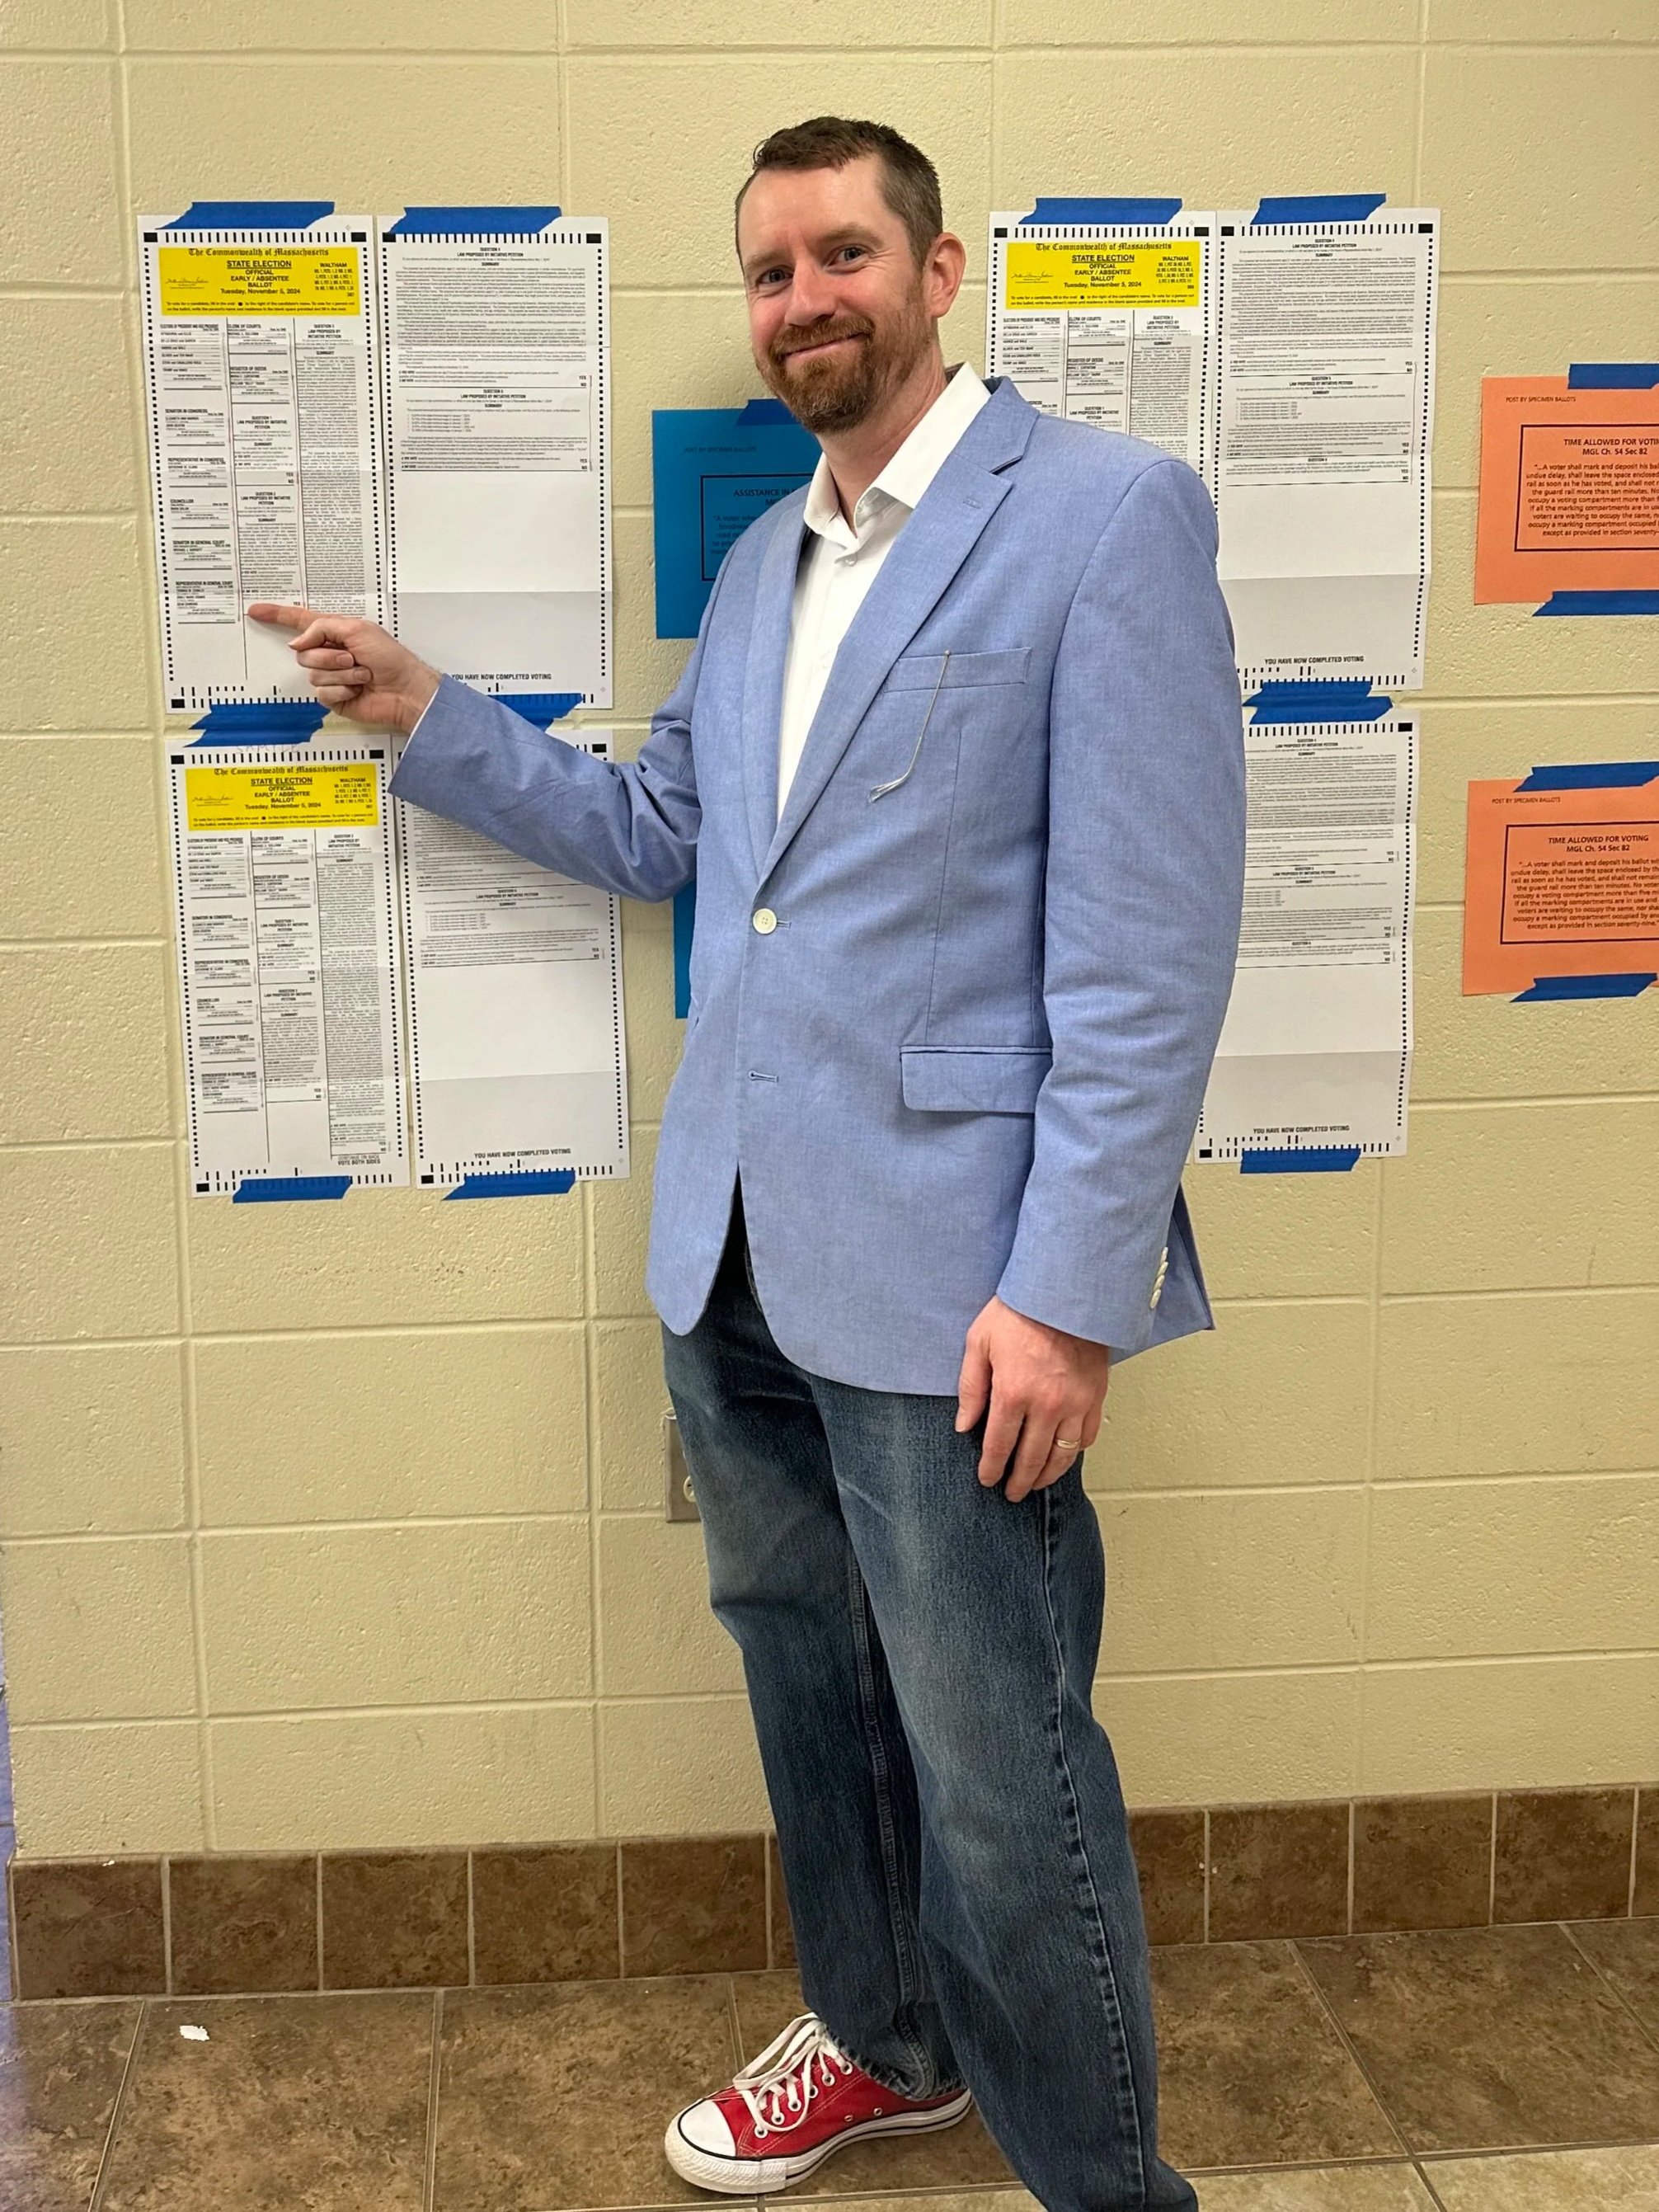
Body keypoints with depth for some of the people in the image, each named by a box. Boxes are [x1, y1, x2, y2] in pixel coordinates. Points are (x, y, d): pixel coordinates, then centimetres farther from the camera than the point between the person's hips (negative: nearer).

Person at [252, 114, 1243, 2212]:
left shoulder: (1106, 512, -10)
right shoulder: (759, 562, 15)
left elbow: (1149, 940, -16)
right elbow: (658, 828, 22)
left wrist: (1072, 1291, -19)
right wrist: (427, 716, 13)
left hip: (943, 1275, -7)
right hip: (735, 1255, 8)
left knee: (998, 1782, 0)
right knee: (809, 1687, 22)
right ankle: (881, 2042, 44)